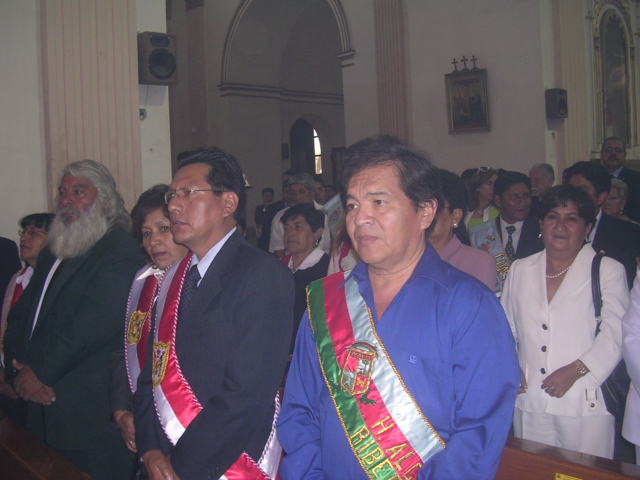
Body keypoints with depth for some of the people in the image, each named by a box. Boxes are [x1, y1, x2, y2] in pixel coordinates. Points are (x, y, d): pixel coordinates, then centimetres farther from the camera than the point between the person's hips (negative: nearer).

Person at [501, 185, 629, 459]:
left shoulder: (609, 271, 2)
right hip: (529, 403, 3)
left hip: (584, 405, -3)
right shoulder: (520, 270, 13)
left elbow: (615, 333, -6)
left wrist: (575, 370, -16)